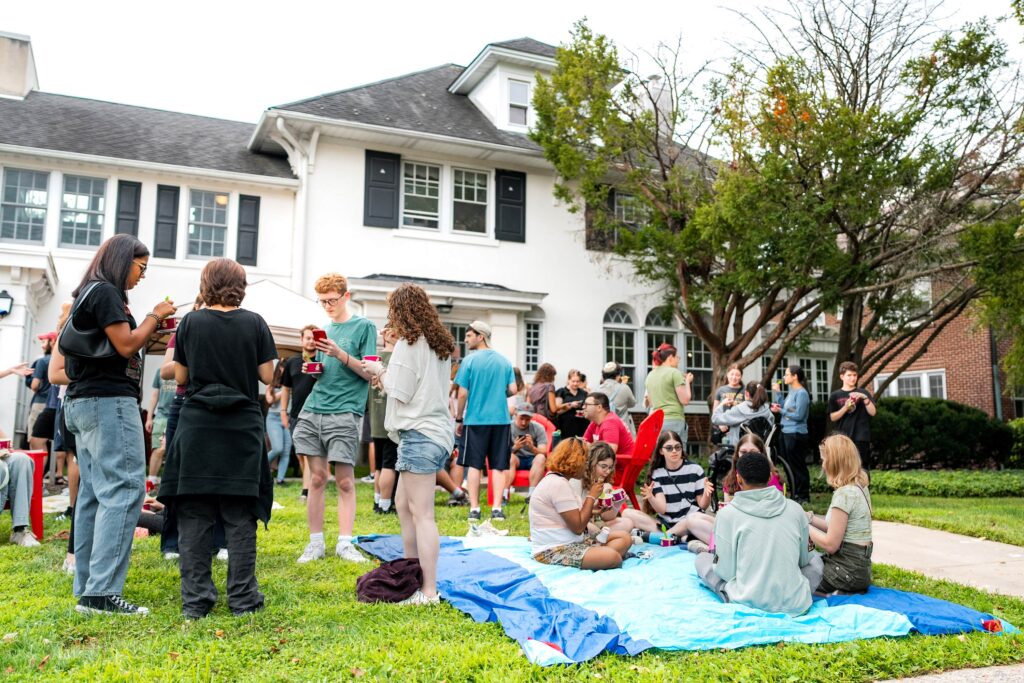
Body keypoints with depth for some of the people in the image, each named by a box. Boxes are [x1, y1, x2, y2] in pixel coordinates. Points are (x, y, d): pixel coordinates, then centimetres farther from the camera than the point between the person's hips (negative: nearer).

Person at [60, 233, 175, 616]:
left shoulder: (89, 293, 21)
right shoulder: (105, 291, -8)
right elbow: (126, 345, -15)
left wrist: (152, 327, 12)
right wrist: (155, 317, -2)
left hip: (84, 403, 10)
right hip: (109, 401, -10)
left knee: (94, 495, 8)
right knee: (124, 490, -13)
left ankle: (87, 589, 10)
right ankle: (102, 592, -16)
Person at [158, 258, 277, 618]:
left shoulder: (190, 323, 0)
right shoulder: (254, 323, -1)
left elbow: (181, 377, 5)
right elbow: (267, 376, 0)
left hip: (198, 426, 0)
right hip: (243, 428, 0)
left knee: (194, 515, 6)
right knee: (240, 516, 4)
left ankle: (196, 599, 7)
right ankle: (242, 598, 7)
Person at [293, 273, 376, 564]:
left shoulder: (364, 327, 2)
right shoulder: (324, 329, 17)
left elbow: (369, 373, -4)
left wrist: (340, 354, -17)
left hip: (344, 412, -5)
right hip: (313, 409, 5)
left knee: (344, 481, -3)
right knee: (317, 477, 5)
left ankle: (344, 543, 3)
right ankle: (315, 543, 11)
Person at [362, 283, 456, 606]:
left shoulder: (408, 344, -11)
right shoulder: (440, 344, 15)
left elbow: (400, 393, -11)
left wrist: (381, 372, 5)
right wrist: (386, 379, 17)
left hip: (420, 434, -9)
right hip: (438, 431, 9)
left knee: (421, 514, -6)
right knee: (404, 506, 18)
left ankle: (428, 591, -2)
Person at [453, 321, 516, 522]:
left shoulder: (469, 361, -4)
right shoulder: (504, 361, 5)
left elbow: (463, 393, -6)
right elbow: (512, 389, 3)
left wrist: (459, 419, 5)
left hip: (475, 419, -2)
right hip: (500, 419, 2)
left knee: (474, 464, 5)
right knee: (498, 465, 6)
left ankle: (474, 509, 5)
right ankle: (496, 508, 2)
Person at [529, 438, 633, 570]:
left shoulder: (557, 480, 16)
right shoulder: (559, 484, -17)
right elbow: (578, 527, -17)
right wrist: (592, 496, -8)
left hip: (569, 543, 11)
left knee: (624, 538, 1)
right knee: (613, 558, -31)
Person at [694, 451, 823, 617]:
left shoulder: (727, 513, -7)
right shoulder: (795, 509, 1)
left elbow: (726, 571, -4)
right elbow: (803, 560, 14)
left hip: (747, 602, -2)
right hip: (794, 606, 2)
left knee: (702, 559, 21)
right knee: (815, 559, 31)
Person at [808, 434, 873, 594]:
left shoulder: (844, 494, -21)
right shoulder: (859, 486, 7)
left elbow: (830, 544, -19)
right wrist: (811, 518, 6)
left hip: (848, 571, -9)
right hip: (859, 564, 9)